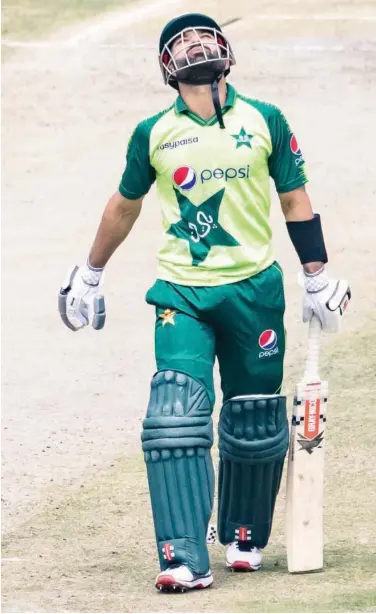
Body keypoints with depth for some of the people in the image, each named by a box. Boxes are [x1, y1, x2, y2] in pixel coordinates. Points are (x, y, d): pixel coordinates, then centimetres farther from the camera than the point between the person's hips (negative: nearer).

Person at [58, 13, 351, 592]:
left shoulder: (265, 122, 2)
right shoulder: (153, 134, 4)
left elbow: (295, 200, 9)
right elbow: (124, 206, 18)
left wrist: (317, 278, 7)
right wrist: (90, 275, 25)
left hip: (253, 288, 0)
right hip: (181, 294, 0)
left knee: (255, 422, 7)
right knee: (175, 416, -15)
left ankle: (245, 537, 29)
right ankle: (185, 559, -19)